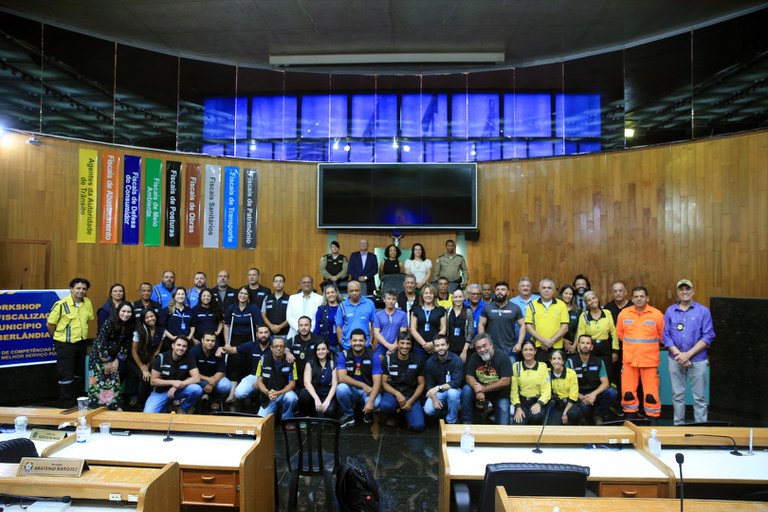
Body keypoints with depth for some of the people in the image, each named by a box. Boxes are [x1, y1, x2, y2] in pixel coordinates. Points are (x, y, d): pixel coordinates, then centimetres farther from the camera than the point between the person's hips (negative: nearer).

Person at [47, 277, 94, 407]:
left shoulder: (87, 303, 1)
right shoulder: (61, 304, -16)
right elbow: (50, 324, -8)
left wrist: (81, 335, 12)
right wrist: (60, 338, 2)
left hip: (82, 343, 6)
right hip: (65, 345, -6)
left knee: (79, 373, 17)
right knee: (66, 375, 0)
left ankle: (76, 400, 31)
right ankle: (66, 404, 10)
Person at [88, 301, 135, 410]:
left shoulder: (130, 326, -5)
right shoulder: (109, 322, -21)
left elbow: (126, 345, 1)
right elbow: (101, 342, -20)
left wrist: (117, 360, -6)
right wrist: (107, 362, -15)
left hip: (113, 357, 5)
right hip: (99, 355, -5)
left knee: (114, 381, 3)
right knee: (99, 380, -9)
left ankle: (114, 406, 9)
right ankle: (95, 407, 0)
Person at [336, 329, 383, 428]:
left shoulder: (373, 356, -12)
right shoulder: (344, 355, -9)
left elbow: (377, 382, -18)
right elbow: (342, 378, -19)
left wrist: (370, 401, -33)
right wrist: (363, 385, -24)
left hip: (369, 391, -1)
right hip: (351, 390, 1)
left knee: (376, 403, -34)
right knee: (341, 388, -32)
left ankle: (367, 412, 7)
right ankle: (348, 415, -3)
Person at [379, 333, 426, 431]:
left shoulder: (418, 361, -1)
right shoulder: (388, 359, -3)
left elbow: (421, 384, 3)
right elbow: (384, 382, -2)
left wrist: (411, 401, -11)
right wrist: (397, 394, -19)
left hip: (411, 396, 1)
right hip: (392, 393, -1)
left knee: (418, 426, -21)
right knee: (385, 406, -37)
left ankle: (405, 412, 14)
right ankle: (391, 415, 3)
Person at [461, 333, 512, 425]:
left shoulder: (503, 357, -20)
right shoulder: (474, 357, -10)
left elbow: (505, 381, -24)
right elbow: (469, 377, -8)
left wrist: (483, 388, -23)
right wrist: (478, 390, -28)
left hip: (500, 394, -2)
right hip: (481, 390, 2)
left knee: (503, 426, -10)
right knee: (466, 390, -26)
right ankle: (467, 423, -10)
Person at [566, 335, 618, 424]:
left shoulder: (599, 362, 4)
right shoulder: (570, 362, -4)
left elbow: (605, 383, -4)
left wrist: (594, 394, -23)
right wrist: (581, 397, -20)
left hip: (594, 395, 3)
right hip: (579, 397, -3)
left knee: (612, 392, -28)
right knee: (573, 414, -36)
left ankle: (598, 415, 0)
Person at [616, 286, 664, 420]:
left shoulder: (657, 314, -5)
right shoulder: (624, 314, 1)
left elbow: (662, 336, 6)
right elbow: (619, 333, 14)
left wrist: (649, 345, 13)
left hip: (650, 360, -2)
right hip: (629, 360, 2)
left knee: (651, 392, 0)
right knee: (628, 391, 6)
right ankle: (629, 416, 21)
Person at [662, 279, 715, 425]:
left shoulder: (703, 311, -1)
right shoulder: (670, 311, 4)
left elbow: (707, 337, -7)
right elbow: (666, 336, 0)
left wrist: (688, 354, -14)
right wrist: (678, 354, -12)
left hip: (698, 360, -2)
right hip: (675, 360, 2)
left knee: (699, 397, 4)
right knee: (677, 395, 11)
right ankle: (678, 424, 22)